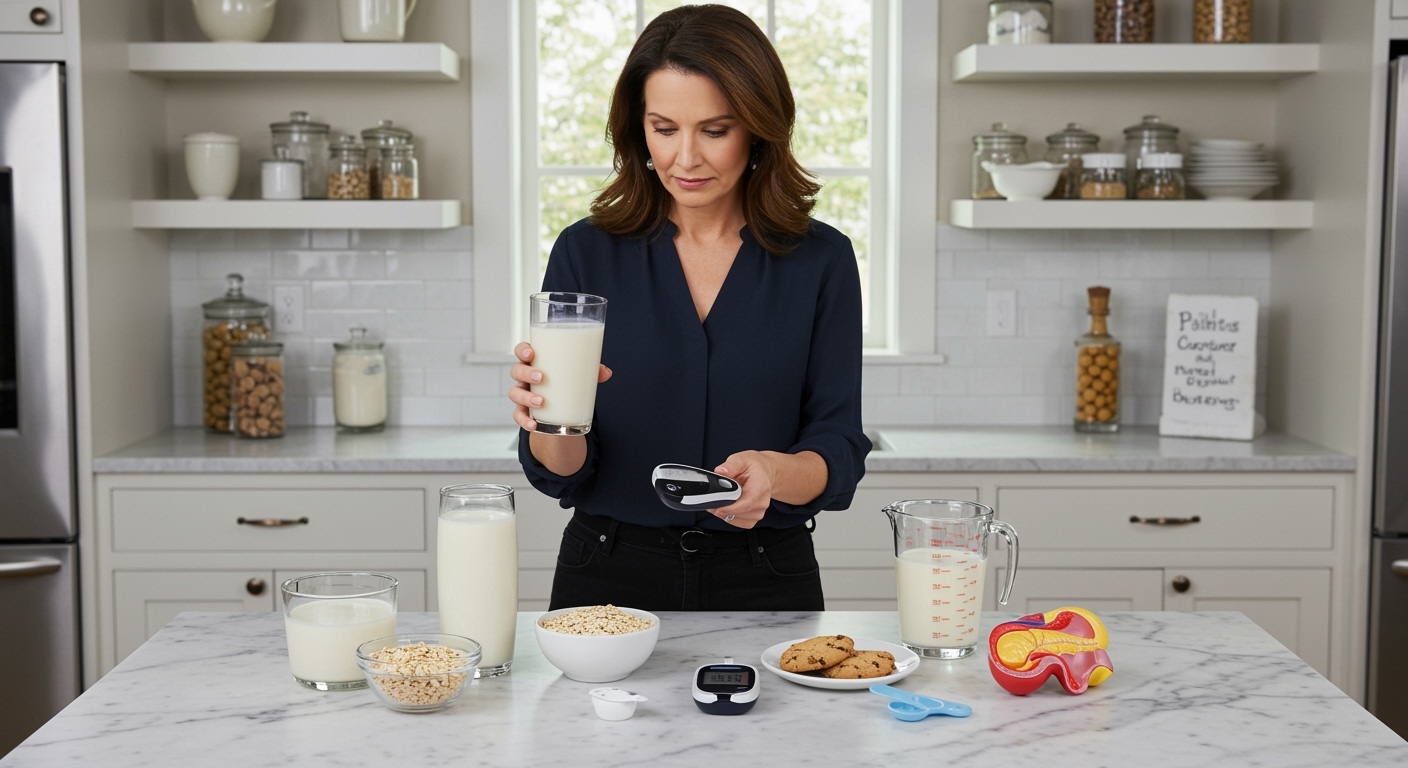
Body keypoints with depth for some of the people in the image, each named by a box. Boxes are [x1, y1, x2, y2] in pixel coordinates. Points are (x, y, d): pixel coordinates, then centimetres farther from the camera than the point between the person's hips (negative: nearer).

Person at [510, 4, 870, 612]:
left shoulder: (821, 261, -1)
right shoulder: (585, 253, -1)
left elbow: (838, 452, -4)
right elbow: (561, 472, -3)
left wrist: (776, 473, -25)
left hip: (766, 584, 0)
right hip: (609, 578, 0)